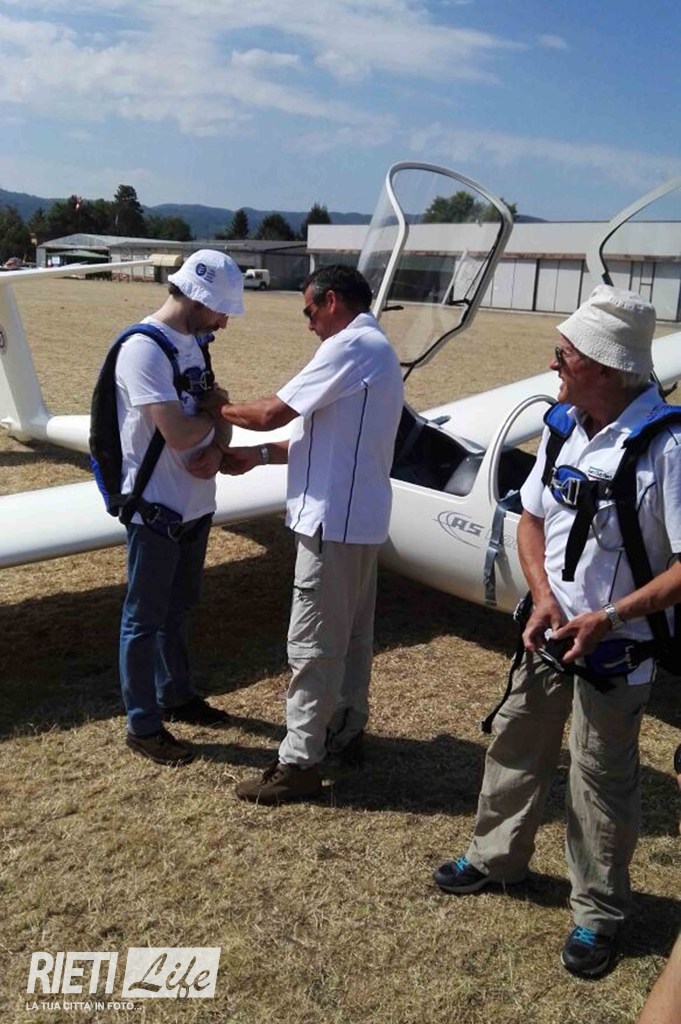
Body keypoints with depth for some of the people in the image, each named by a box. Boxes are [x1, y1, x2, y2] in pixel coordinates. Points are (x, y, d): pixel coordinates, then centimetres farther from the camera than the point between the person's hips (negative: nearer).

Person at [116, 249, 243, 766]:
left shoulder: (192, 341, 7)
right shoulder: (144, 350, -22)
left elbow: (211, 407, 9)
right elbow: (179, 432, -29)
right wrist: (214, 413, -9)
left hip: (196, 504, 9)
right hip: (155, 509, -9)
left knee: (179, 608, 22)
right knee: (145, 617, 6)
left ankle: (176, 694, 40)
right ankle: (143, 725, 19)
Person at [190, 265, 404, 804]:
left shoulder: (349, 346, -15)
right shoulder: (376, 349, 18)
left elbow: (271, 413, -16)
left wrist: (218, 408, 3)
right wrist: (261, 455, 5)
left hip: (335, 518, -10)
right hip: (360, 515, 10)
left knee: (314, 643, -3)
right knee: (351, 633, 19)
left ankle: (300, 763, 7)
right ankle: (346, 729, 33)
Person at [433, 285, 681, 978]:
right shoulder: (563, 424, -1)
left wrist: (609, 618, -24)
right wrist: (545, 597, -8)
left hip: (614, 646, -6)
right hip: (550, 627, 6)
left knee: (601, 781, 9)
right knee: (515, 744, 19)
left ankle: (597, 912, 32)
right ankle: (497, 857, 44)